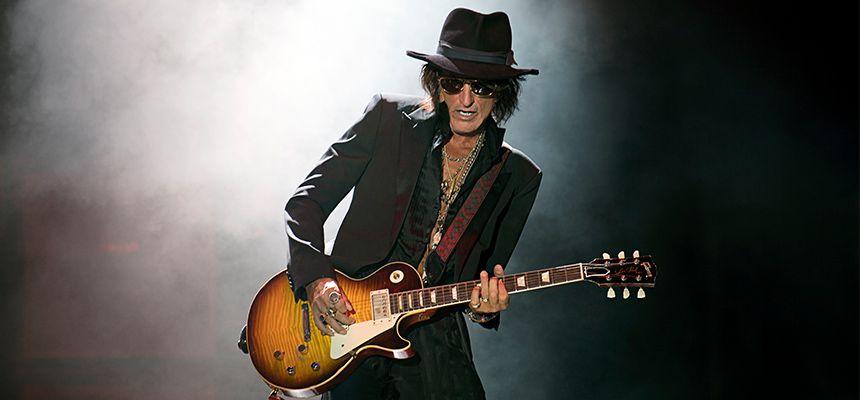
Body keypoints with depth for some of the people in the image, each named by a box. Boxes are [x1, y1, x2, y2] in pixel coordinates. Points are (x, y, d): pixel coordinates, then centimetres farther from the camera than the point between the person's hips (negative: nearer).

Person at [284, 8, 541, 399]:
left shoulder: (518, 177, 5)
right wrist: (315, 279, -13)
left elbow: (487, 274, 12)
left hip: (434, 343, 1)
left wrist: (484, 308, -12)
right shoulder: (389, 116, 0)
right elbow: (306, 201, 1)